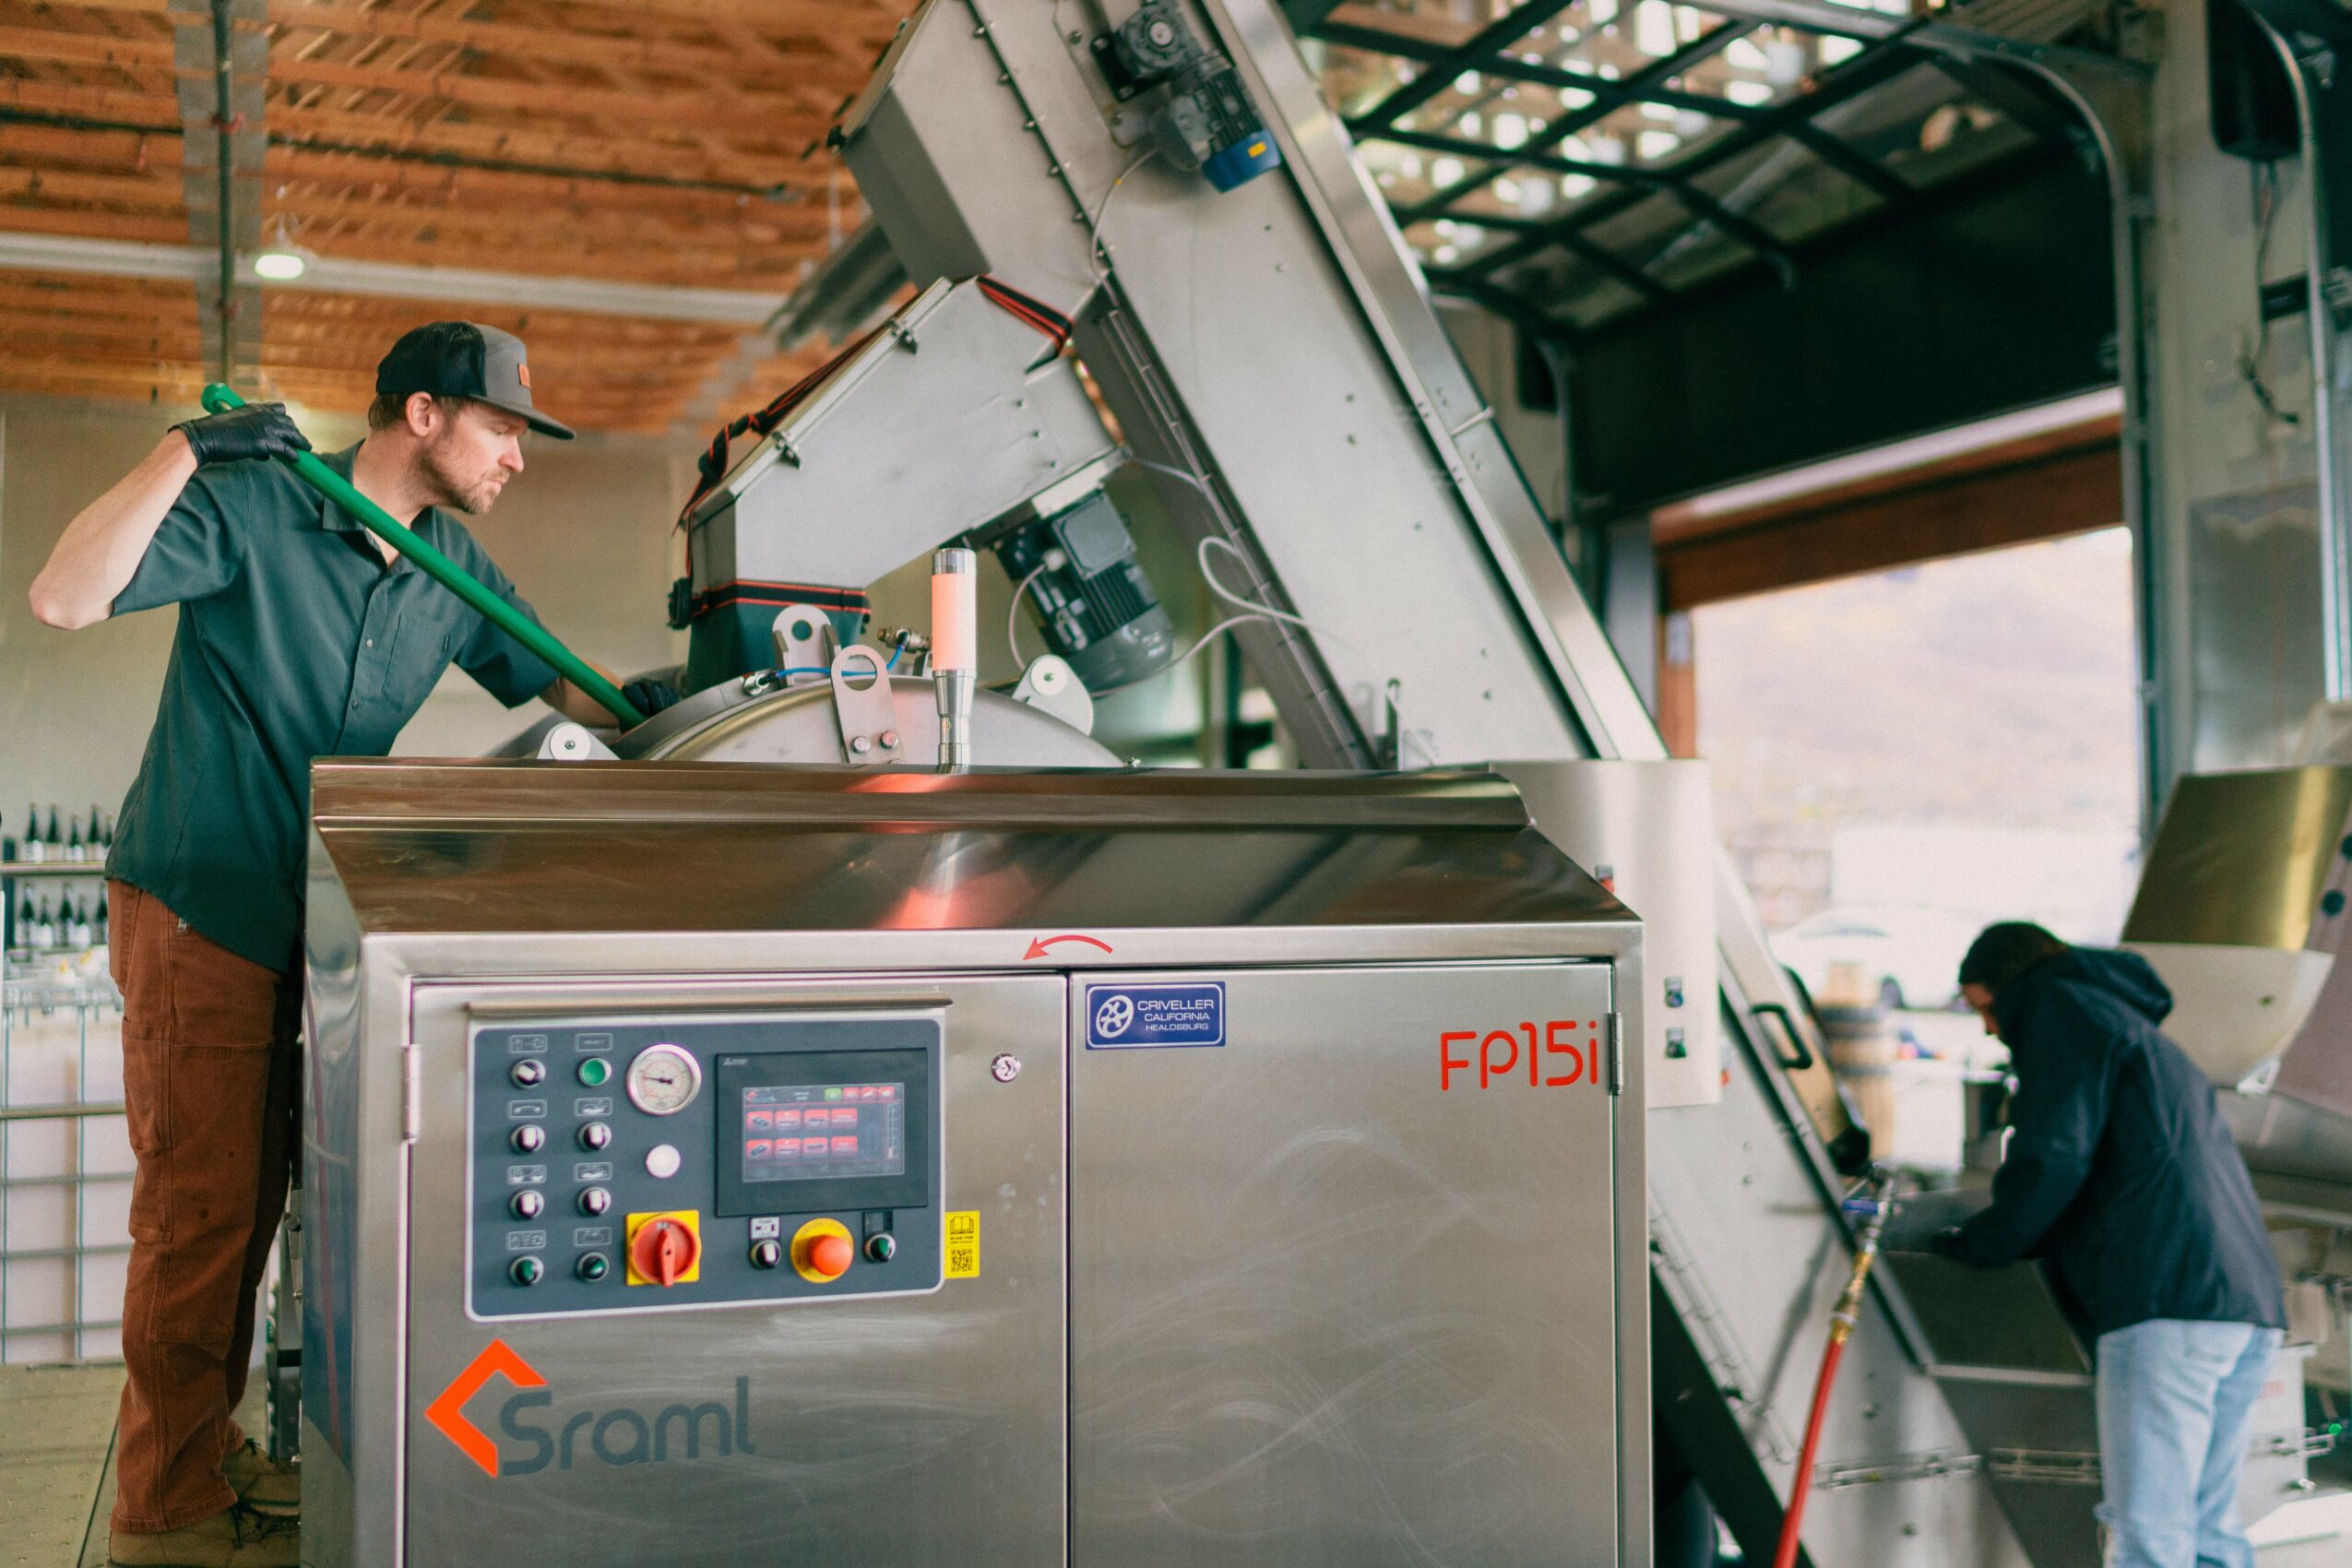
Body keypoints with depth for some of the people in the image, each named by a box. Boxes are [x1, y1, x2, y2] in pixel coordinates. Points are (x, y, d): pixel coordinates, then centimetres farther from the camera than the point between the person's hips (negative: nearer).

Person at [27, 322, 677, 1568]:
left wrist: (642, 707, -5)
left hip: (308, 923, 7)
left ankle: (210, 1456, 27)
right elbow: (64, 598, -21)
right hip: (197, 910, -7)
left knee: (250, 1202, 14)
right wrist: (185, 455, -28)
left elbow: (548, 678, 16)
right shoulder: (251, 507, -13)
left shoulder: (452, 565, 6)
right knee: (197, 1209, -3)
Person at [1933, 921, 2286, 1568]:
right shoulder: (2137, 1031, 32)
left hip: (2168, 1304, -10)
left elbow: (2052, 1157, -7)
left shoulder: (2062, 1005, 4)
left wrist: (1974, 1242, 5)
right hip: (2248, 1303, 10)